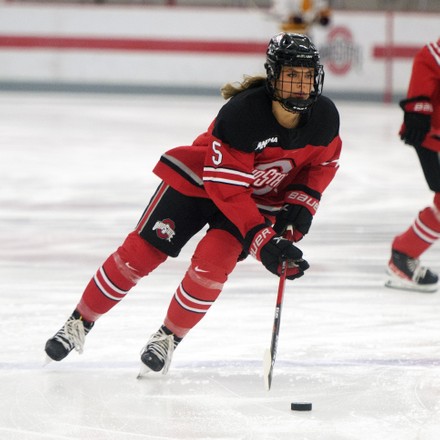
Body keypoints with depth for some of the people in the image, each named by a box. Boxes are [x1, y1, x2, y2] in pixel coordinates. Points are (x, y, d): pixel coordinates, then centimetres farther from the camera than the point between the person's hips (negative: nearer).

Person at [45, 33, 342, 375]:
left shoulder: (325, 117, -18)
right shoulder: (242, 113, -34)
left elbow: (323, 163, 4)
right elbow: (227, 189, -32)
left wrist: (302, 203, -12)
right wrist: (262, 241, -35)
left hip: (260, 199, 3)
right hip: (199, 179, -3)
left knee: (211, 262, -20)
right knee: (140, 252, -5)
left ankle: (169, 338, 3)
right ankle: (80, 324, 13)